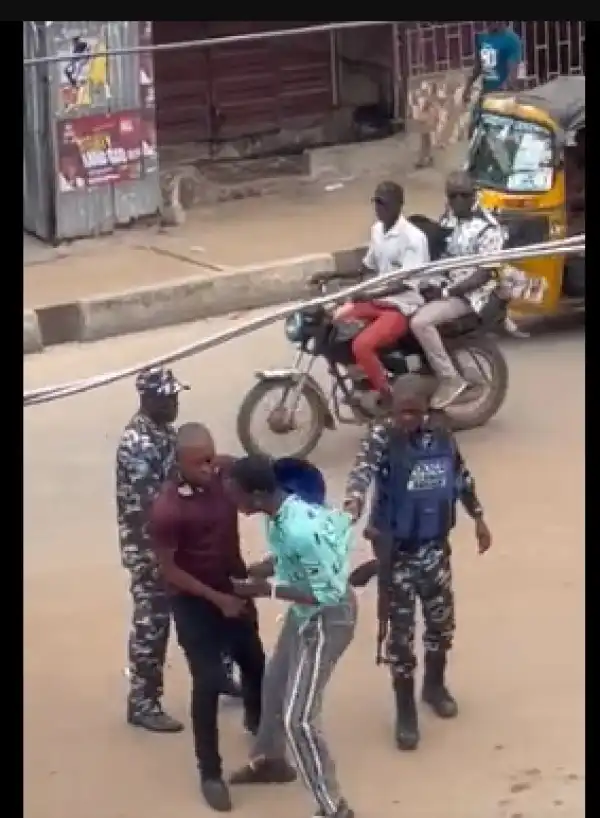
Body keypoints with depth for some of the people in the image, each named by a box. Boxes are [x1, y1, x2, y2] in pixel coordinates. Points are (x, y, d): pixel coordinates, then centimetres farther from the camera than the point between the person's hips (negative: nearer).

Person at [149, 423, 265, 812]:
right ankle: (210, 772, 11)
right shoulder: (168, 509, -27)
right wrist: (216, 598, -19)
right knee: (208, 683, -3)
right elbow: (169, 569, -18)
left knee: (255, 663, 23)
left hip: (235, 587, 6)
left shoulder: (227, 471, -14)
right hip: (195, 601, -6)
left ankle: (257, 720, 54)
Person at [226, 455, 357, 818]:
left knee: (298, 718, -6)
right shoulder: (283, 508, -8)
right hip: (305, 613, 10)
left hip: (327, 619, -10)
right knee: (275, 682, 27)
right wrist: (248, 572, -1)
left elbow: (328, 594, -30)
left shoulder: (300, 531, -37)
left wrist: (267, 589, -27)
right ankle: (270, 760, 52)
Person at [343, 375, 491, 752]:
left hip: (435, 545, 5)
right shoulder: (382, 437, -19)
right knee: (401, 630, 2)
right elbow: (362, 470, -39)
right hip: (396, 549, -5)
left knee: (442, 619, 18)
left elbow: (462, 475, 13)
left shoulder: (440, 433, -3)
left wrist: (478, 517, 19)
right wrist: (353, 505, -59)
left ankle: (435, 685, 43)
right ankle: (406, 711, 15)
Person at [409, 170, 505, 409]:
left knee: (420, 322, -28)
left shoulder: (487, 228, -17)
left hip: (468, 294, -9)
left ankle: (450, 379, -17)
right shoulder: (448, 217, 8)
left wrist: (449, 291, -24)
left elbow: (485, 274, -20)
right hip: (440, 285, 9)